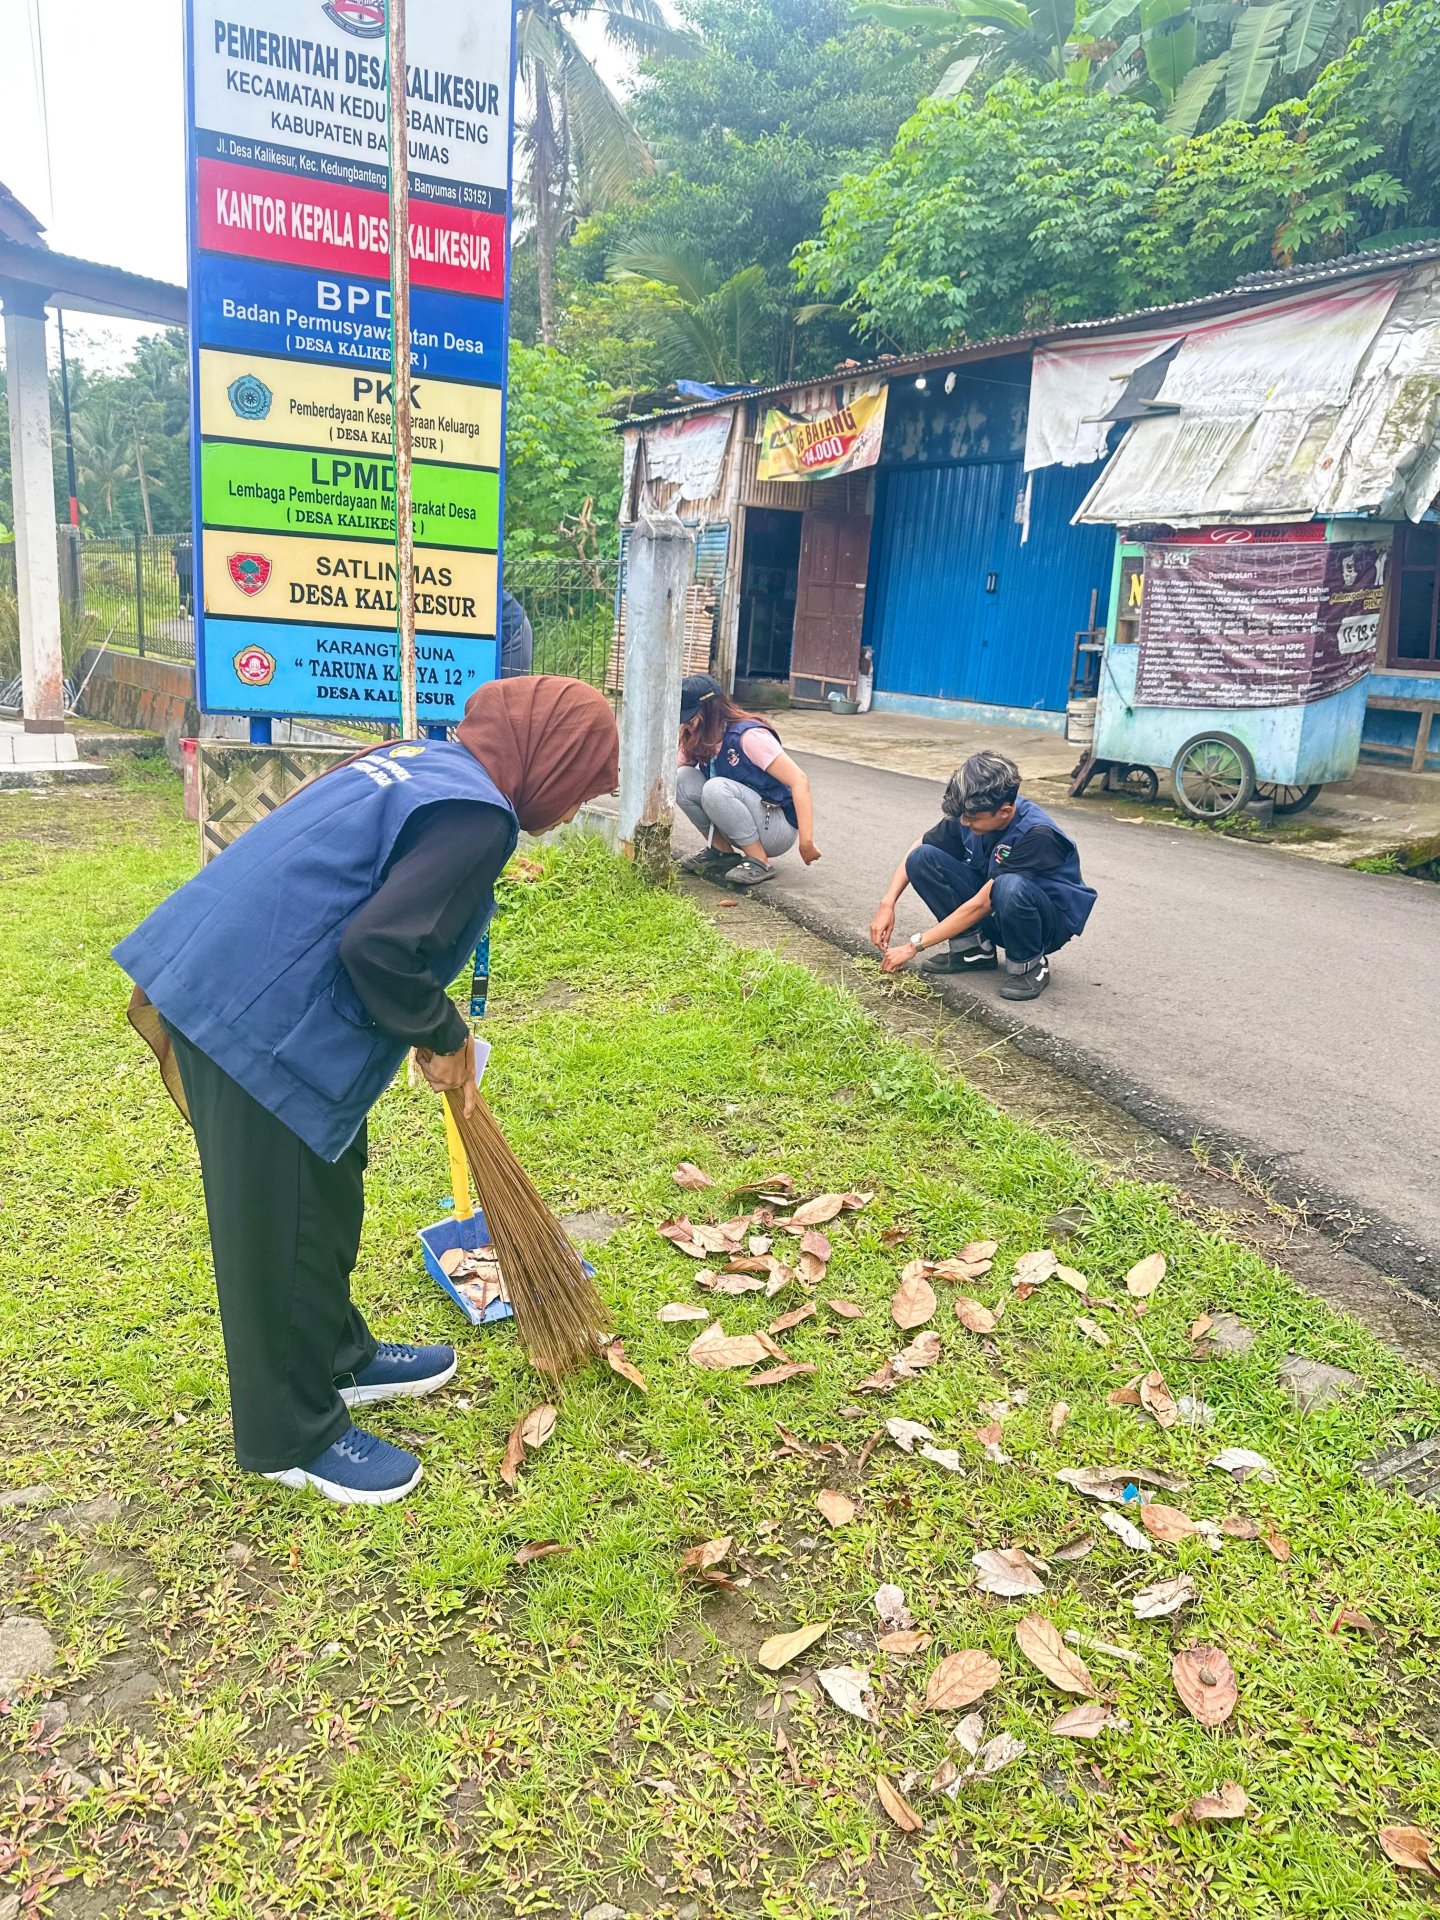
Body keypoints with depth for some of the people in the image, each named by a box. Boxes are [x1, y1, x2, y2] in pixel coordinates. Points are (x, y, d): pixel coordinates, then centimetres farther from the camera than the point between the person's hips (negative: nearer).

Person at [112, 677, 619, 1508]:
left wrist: (436, 1027, 19)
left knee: (328, 1189, 24)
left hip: (223, 982, 10)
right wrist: (442, 1034, -7)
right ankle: (292, 1437, 24)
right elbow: (379, 947, -25)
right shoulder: (478, 815, -17)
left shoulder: (423, 758, 13)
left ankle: (337, 1357, 43)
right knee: (283, 1227, 6)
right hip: (259, 1021, -10)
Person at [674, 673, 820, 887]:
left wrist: (806, 841, -28)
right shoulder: (696, 741, 2)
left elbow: (799, 781, -23)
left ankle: (760, 862, -18)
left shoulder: (748, 736, -20)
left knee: (716, 788, -31)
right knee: (684, 779, -10)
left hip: (778, 829, -7)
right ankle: (722, 851, 0)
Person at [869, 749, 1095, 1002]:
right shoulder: (969, 813, -14)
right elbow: (917, 851, 2)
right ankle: (973, 947, -3)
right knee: (923, 858, -14)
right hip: (994, 915, 6)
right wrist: (887, 905, -12)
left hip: (1051, 921, -6)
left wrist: (914, 945, -27)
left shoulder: (1037, 835, -32)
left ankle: (1028, 965, -13)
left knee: (1010, 887, -41)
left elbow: (981, 905, -31)